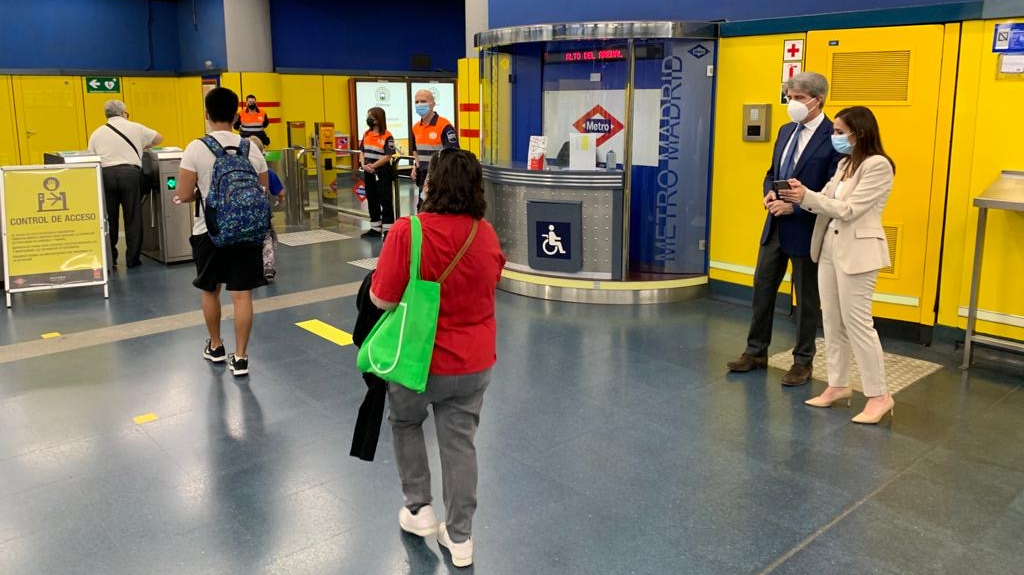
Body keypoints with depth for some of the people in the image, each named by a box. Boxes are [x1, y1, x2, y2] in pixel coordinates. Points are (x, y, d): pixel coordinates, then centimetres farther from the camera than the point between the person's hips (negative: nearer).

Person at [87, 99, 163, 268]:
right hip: (130, 173, -2)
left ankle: (108, 259, 14)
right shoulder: (135, 128, 10)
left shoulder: (97, 133, 14)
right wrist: (143, 146, 36)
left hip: (106, 174, 2)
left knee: (108, 219, 9)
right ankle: (133, 258, 6)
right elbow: (158, 138, 22)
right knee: (133, 218, 4)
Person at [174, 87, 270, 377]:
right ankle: (240, 357, 5)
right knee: (242, 294, 3)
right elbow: (263, 190, 8)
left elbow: (184, 195, -9)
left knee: (210, 291, 18)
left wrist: (200, 191, 12)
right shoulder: (250, 148, -1)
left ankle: (215, 347, 33)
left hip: (209, 230, -1)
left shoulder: (196, 148, -9)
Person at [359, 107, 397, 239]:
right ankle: (375, 228, 21)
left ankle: (387, 229, 0)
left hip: (382, 172, -7)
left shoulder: (387, 136, -11)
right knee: (371, 199, 13)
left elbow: (388, 156, -15)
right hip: (368, 173, 7)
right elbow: (362, 152, 11)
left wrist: (373, 166, -18)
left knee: (385, 200, -3)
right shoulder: (366, 134, 10)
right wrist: (363, 164, -6)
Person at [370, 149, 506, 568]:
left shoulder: (408, 232, -21)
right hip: (475, 362, 3)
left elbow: (382, 300, -17)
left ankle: (419, 510, 32)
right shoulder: (487, 235, -5)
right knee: (460, 442, 14)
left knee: (405, 424, 25)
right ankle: (460, 537, 24)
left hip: (421, 360, -3)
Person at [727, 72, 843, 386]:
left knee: (806, 299, 7)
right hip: (776, 225, 7)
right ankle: (756, 351, 27)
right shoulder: (786, 131, 10)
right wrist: (769, 193, -3)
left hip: (806, 228, -7)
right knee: (762, 288, 12)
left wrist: (795, 206, -21)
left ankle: (803, 362, 20)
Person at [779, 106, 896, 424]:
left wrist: (807, 196, -19)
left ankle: (879, 395, 5)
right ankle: (838, 385, 23)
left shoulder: (877, 165, -12)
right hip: (829, 246, 9)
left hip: (856, 251, -9)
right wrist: (800, 196, -11)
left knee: (857, 323, -5)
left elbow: (849, 209, -17)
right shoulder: (845, 163, 14)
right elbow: (826, 200, 7)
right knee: (833, 322, 12)